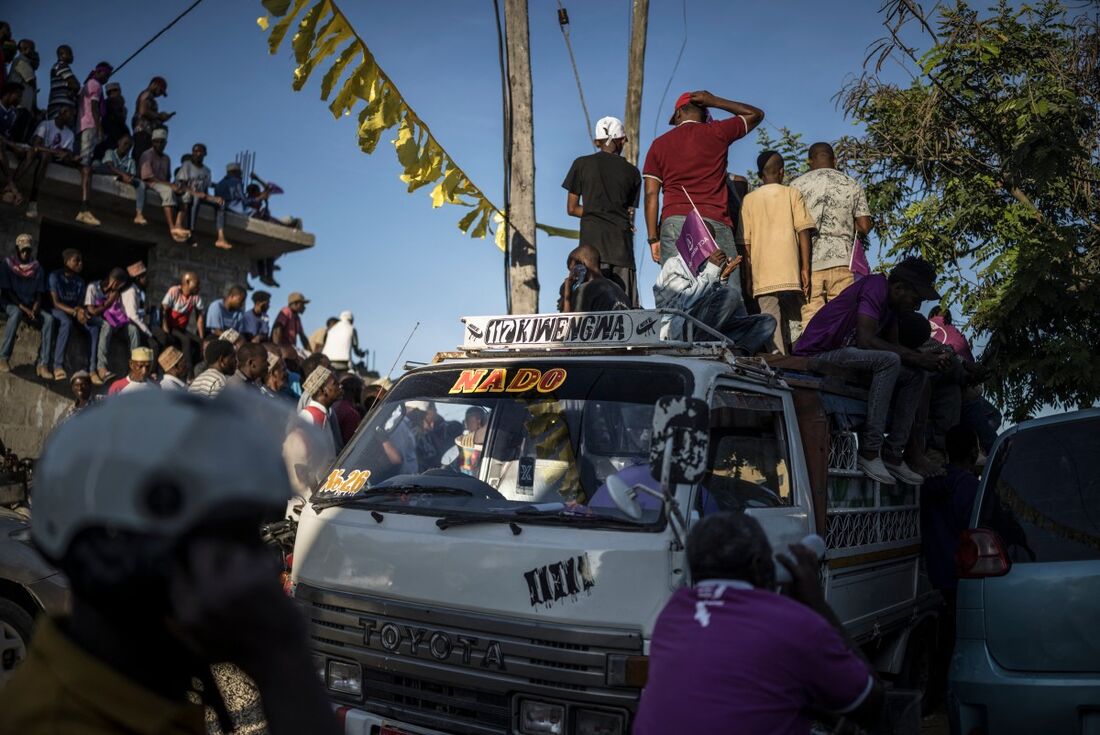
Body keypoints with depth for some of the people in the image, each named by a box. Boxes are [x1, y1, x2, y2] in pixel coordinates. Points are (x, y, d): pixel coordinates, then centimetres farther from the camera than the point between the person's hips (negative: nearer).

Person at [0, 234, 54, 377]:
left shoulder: (37, 267, 8)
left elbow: (39, 293, 5)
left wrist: (35, 309, -17)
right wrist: (24, 309, -21)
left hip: (30, 305, 3)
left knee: (49, 318, -28)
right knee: (17, 313, -39)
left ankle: (43, 364, -33)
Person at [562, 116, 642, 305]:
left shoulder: (582, 164, 9)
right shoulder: (632, 172, 13)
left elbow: (572, 208, 8)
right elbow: (630, 213, 13)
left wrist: (594, 213, 13)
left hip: (592, 238, -1)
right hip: (621, 239, 1)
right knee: (627, 306, -1)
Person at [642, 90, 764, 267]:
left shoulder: (659, 144, 15)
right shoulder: (717, 133, 12)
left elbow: (651, 194, 7)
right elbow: (756, 114, 28)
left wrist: (653, 238, 6)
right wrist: (713, 101, 26)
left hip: (674, 222, 1)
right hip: (715, 223, -1)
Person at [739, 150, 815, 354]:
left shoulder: (749, 200, 11)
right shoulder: (792, 194, 7)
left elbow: (746, 242, 8)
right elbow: (803, 231, -2)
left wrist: (749, 277, 12)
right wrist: (805, 268, -2)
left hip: (762, 276, 1)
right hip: (790, 273, -1)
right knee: (792, 320, 5)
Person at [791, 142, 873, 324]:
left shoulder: (797, 185, 7)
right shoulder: (852, 185, 11)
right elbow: (864, 227, 6)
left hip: (808, 261, -1)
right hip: (841, 261, 1)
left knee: (810, 320, -4)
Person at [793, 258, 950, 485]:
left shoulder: (891, 301, 10)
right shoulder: (876, 287, -19)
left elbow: (893, 345, 10)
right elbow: (865, 340, -29)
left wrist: (925, 358, -9)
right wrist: (915, 357, -22)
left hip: (844, 353, 10)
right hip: (817, 354, -10)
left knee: (916, 375, 2)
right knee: (888, 361, -31)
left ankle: (893, 453, 0)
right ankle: (870, 450, -28)